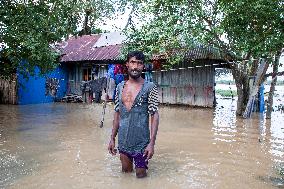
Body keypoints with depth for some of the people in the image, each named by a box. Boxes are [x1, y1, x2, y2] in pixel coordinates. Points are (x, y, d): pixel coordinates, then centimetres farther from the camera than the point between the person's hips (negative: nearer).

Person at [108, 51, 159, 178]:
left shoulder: (150, 87, -9)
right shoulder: (120, 87, 5)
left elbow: (154, 115, -11)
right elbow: (117, 114, 9)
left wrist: (152, 143, -18)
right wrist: (112, 138, 7)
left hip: (141, 142, -4)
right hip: (123, 141, 4)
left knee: (140, 176, 10)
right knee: (125, 173, 19)